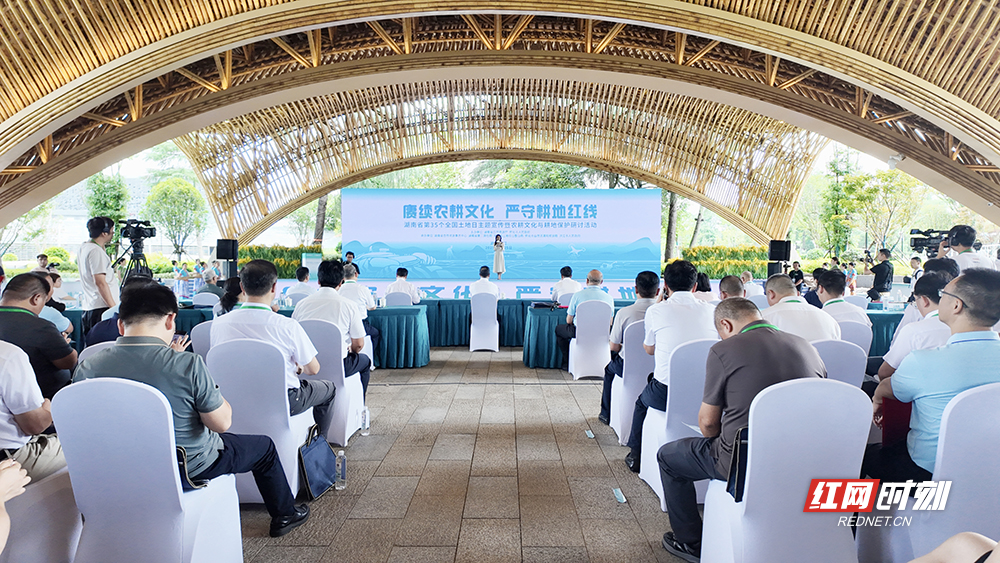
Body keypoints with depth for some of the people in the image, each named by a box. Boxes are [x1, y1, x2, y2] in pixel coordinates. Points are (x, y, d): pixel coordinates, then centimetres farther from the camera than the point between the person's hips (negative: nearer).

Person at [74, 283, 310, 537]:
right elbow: (222, 423, -21)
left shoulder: (86, 368, -15)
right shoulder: (187, 364, -30)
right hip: (191, 468, -5)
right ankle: (284, 515, 40)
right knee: (264, 446, 21)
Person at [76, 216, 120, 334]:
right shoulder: (96, 251, -14)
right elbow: (100, 282, -20)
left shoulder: (83, 247, 16)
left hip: (87, 307, 10)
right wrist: (114, 307, -19)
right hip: (101, 308, -10)